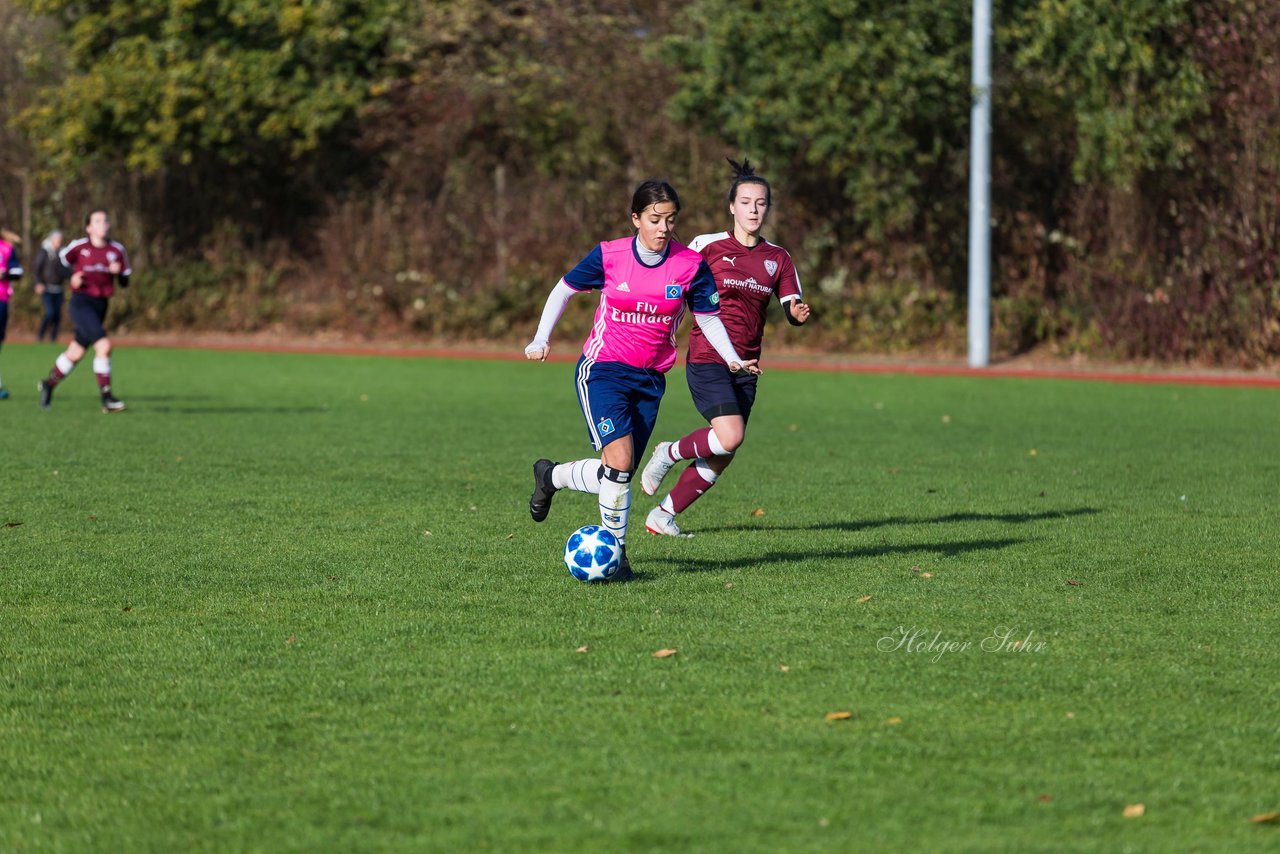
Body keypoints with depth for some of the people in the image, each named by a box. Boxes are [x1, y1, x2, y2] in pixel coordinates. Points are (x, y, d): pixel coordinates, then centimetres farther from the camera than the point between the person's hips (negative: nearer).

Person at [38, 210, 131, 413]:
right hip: (81, 302, -5)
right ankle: (106, 397, -15)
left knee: (76, 354, 14)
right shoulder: (78, 247, -4)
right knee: (104, 345, -21)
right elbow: (58, 262, 8)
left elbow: (125, 282, 10)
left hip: (101, 305, 5)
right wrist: (71, 277, -9)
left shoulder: (117, 250, 5)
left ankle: (49, 384, 38)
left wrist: (119, 272, -11)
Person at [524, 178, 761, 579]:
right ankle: (615, 550, -5)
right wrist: (541, 340, -2)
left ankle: (550, 476, 36)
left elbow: (709, 319, 6)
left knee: (617, 473, 6)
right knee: (620, 460, -21)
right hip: (602, 371, -3)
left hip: (649, 380, 3)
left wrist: (733, 359, -9)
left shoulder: (691, 265, -5)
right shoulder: (609, 256, -8)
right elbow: (564, 290, 6)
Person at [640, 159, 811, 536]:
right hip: (707, 359, -5)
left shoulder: (778, 258, 9)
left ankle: (663, 514, 18)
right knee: (730, 436, -25)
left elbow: (792, 308, 5)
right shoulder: (707, 246, -3)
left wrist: (798, 313, -18)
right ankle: (669, 453, 3)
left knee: (721, 459, 3)